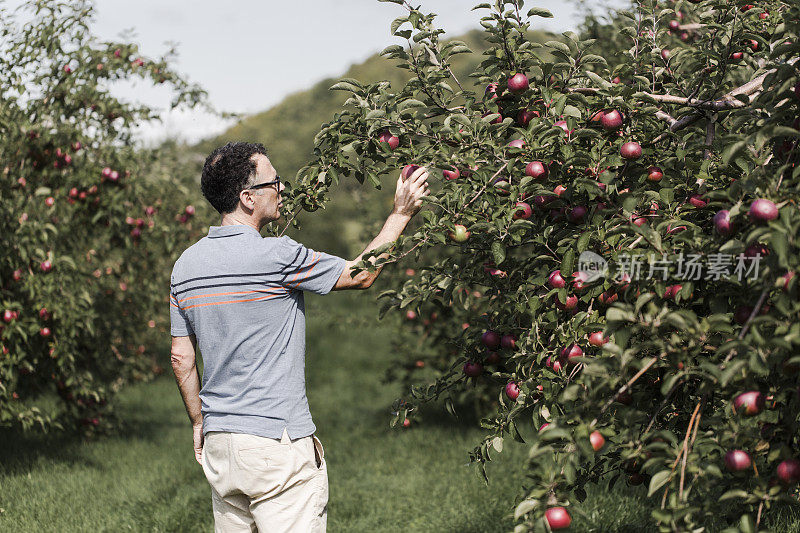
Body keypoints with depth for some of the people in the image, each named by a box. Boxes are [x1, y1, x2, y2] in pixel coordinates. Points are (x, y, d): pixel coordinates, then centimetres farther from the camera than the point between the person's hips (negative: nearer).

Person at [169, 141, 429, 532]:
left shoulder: (185, 265, 4)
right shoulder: (278, 257, -16)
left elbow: (181, 358, 11)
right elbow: (361, 275, -2)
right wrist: (402, 213, 6)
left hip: (218, 443, 7)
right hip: (278, 442, -7)